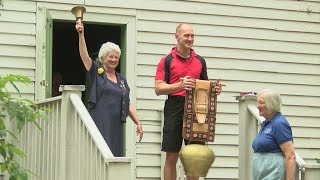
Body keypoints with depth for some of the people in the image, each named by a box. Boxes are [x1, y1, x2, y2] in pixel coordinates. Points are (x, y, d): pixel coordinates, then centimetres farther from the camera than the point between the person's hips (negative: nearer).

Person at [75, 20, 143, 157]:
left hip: (116, 126, 5)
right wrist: (81, 34, -19)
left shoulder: (122, 80, 19)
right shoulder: (96, 73, 6)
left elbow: (128, 104, 20)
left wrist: (138, 123, 13)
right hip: (99, 125, -5)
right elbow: (84, 55, -7)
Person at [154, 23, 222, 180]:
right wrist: (180, 85, -20)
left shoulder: (200, 61, 14)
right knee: (171, 156, -1)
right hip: (174, 108, -4)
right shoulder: (167, 60, 2)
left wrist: (214, 89, 0)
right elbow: (158, 89, -5)